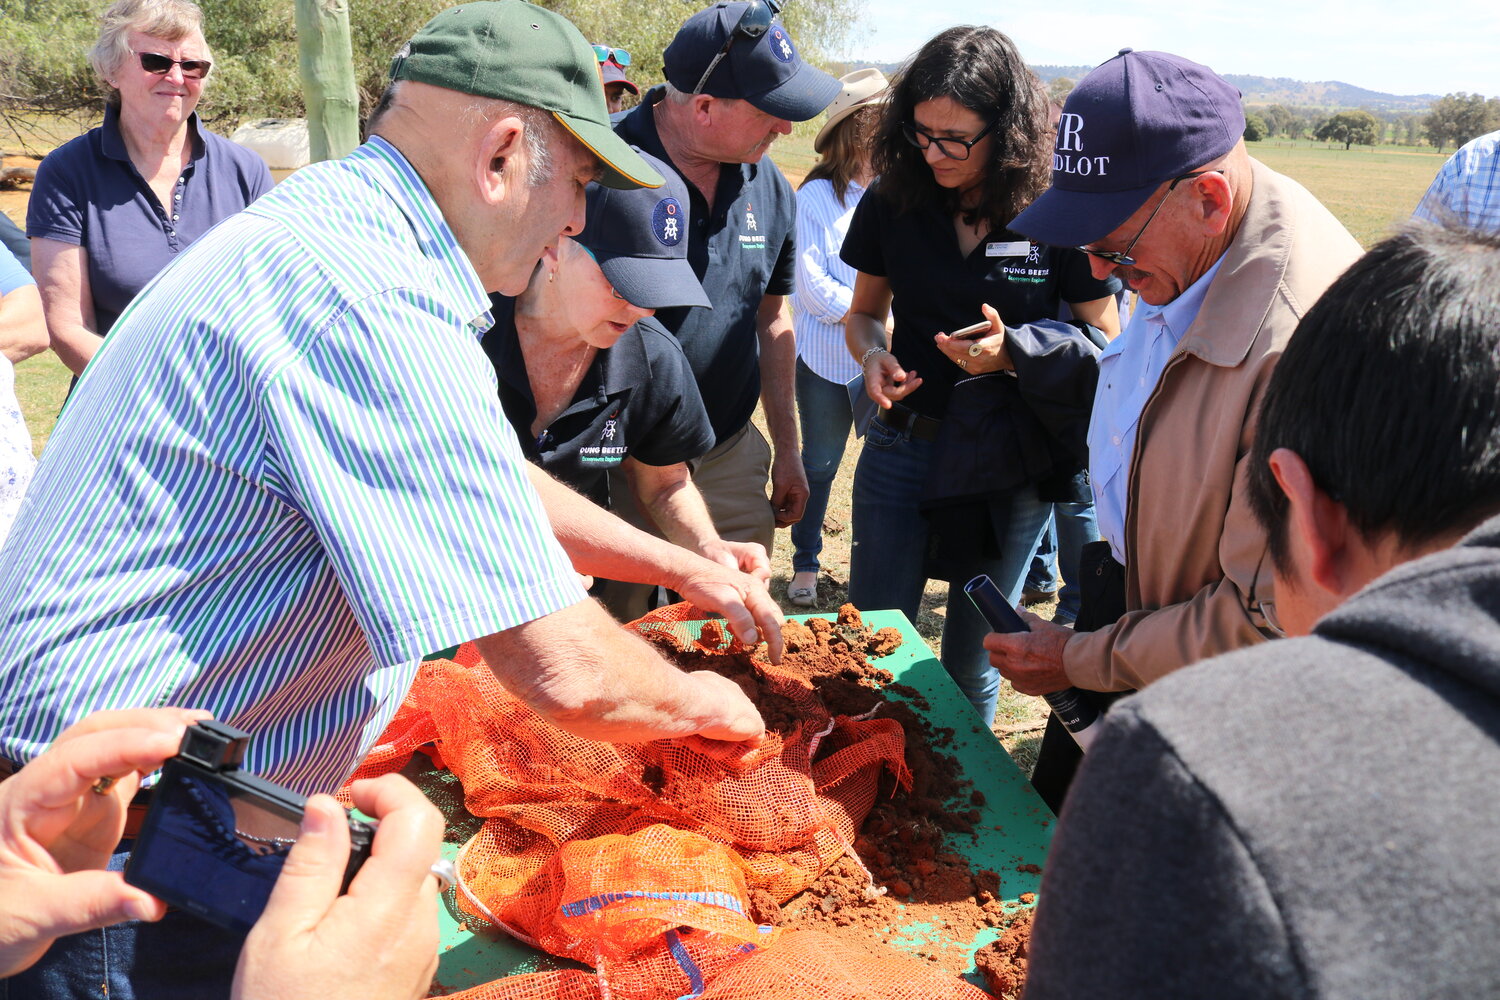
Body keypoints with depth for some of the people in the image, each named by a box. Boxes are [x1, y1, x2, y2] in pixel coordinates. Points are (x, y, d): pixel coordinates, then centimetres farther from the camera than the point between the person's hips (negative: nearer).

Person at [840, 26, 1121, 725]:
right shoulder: (892, 203, -2)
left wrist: (1013, 352, -21)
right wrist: (874, 355, -11)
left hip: (1010, 464, -2)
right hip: (903, 448, 3)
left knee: (972, 661, 12)